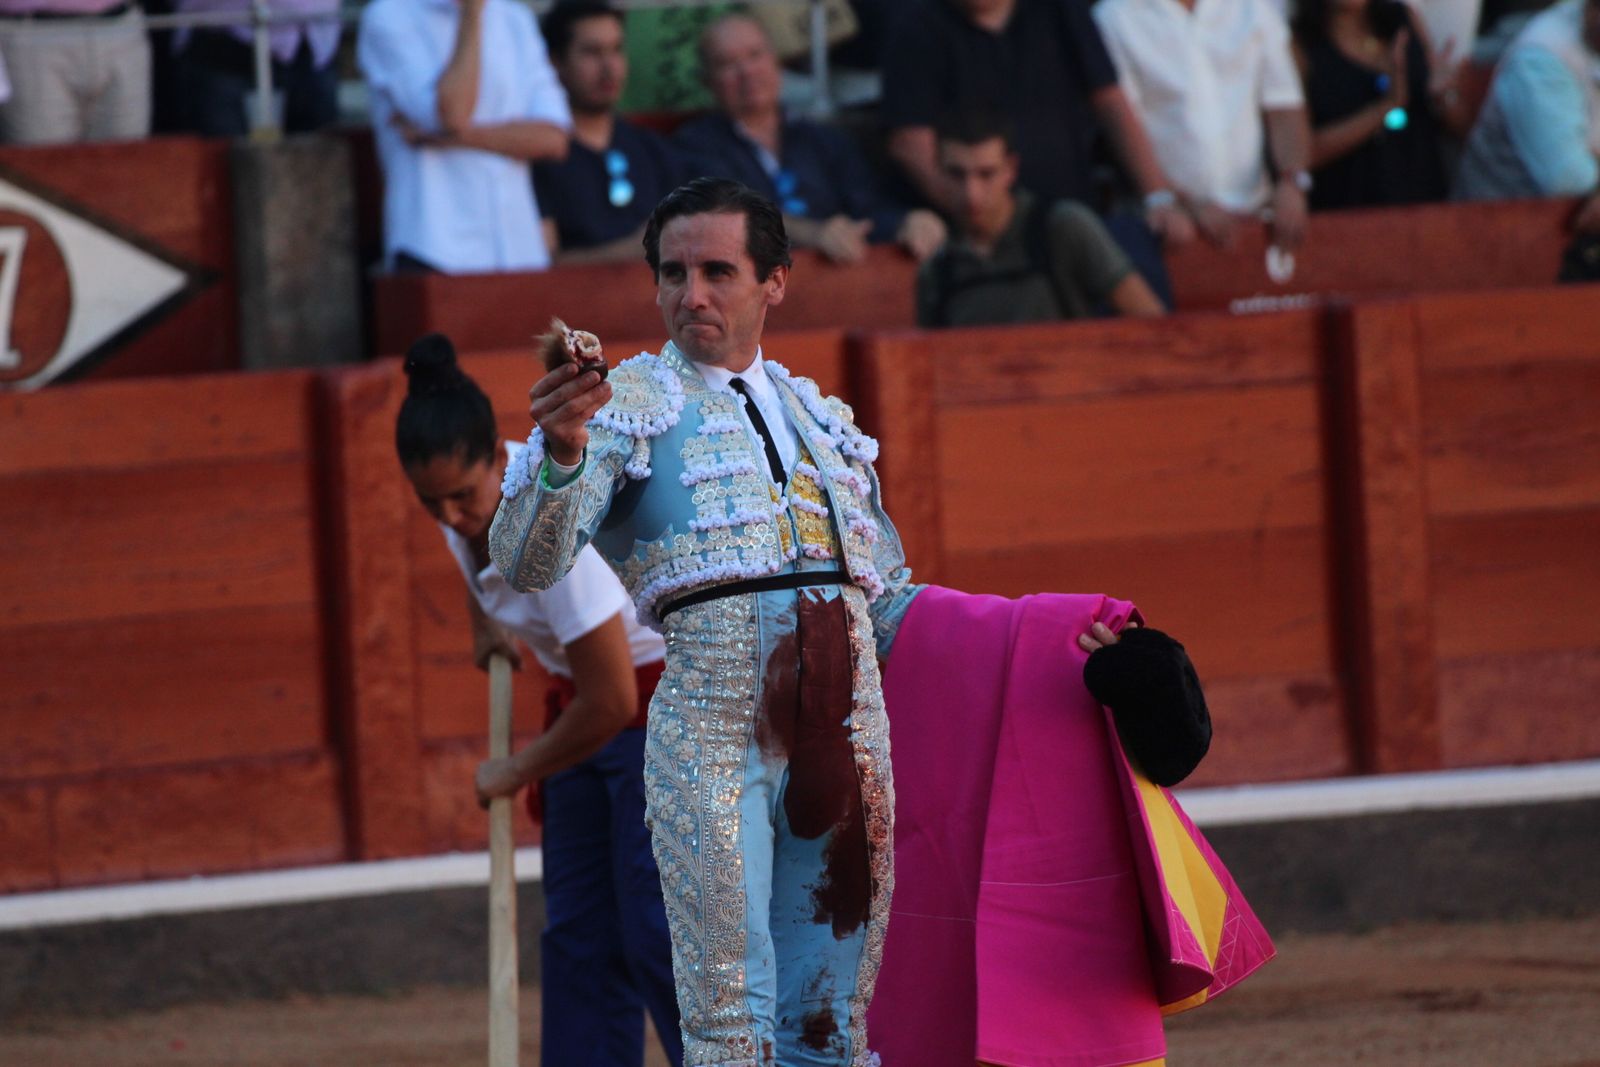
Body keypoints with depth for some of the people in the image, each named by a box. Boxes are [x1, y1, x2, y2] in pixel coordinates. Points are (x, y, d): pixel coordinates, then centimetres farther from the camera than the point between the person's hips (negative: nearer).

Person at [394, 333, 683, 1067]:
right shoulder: (467, 487, -8)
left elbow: (612, 701, -28)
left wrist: (518, 773, -14)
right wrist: (484, 619, 9)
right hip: (589, 707, 8)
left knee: (656, 934, -14)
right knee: (577, 936, 6)